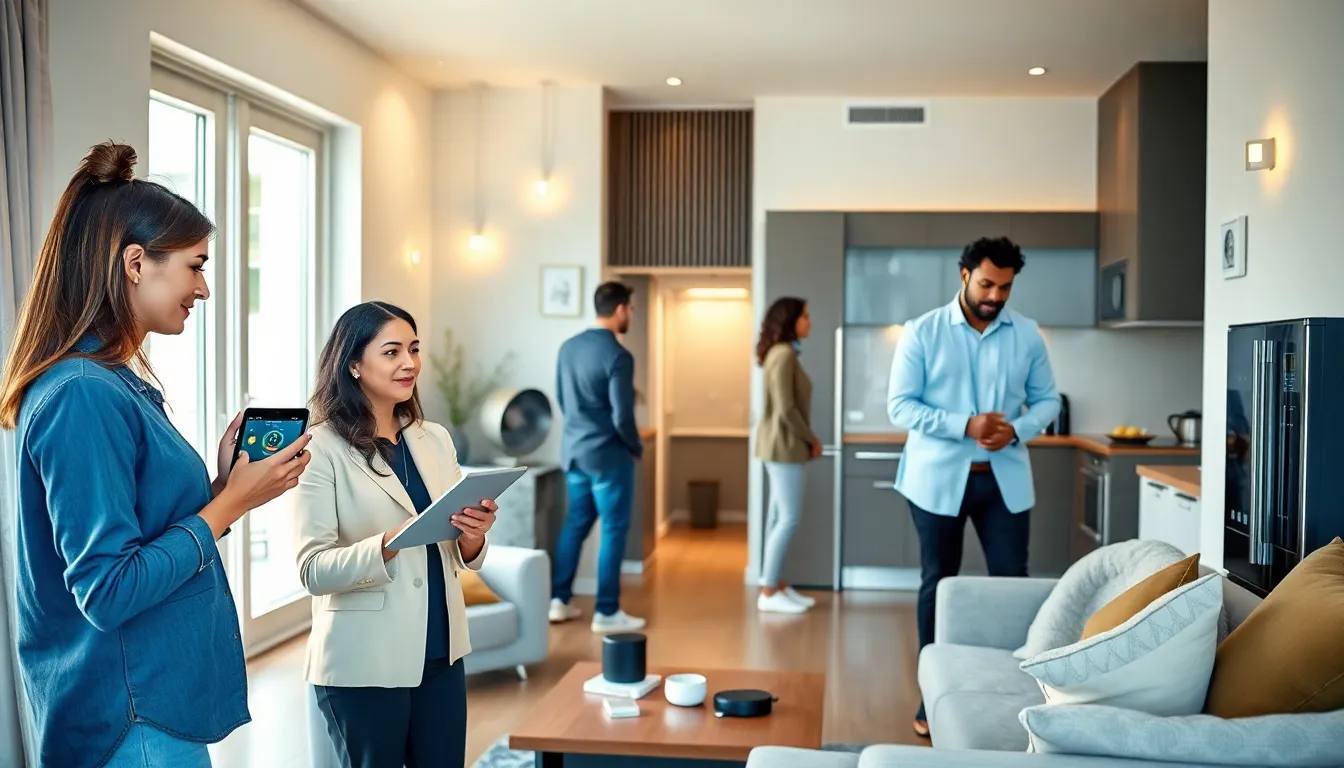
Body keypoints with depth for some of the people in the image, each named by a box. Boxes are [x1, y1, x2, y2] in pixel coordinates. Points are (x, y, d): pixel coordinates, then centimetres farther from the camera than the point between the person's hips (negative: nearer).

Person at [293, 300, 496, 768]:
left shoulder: (435, 439, 7)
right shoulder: (323, 449, -10)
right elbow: (313, 570, -15)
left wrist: (472, 537, -10)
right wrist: (393, 542, -29)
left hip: (440, 653, 5)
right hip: (364, 663, -5)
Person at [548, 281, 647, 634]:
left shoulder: (568, 347, 5)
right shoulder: (618, 356, -18)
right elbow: (622, 417, -19)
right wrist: (637, 447, -2)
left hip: (573, 450, 7)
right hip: (608, 455, -7)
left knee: (575, 524, 17)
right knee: (613, 530, 2)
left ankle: (558, 600, 21)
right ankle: (606, 612, 6)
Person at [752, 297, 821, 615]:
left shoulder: (783, 353, 13)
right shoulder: (784, 355, -17)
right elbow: (786, 409, -20)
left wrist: (807, 440, 6)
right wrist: (812, 439, -10)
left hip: (784, 445, 10)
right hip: (784, 445, -10)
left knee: (780, 517, 12)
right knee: (790, 518, -7)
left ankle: (777, 586, 18)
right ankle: (768, 593, -2)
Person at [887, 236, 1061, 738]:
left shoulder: (1027, 335, 3)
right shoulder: (922, 332, -5)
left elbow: (1047, 399, 8)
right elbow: (900, 405, -9)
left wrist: (1017, 429, -14)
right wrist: (964, 426, -20)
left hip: (1005, 478, 2)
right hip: (938, 477, -2)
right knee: (937, 584, 7)